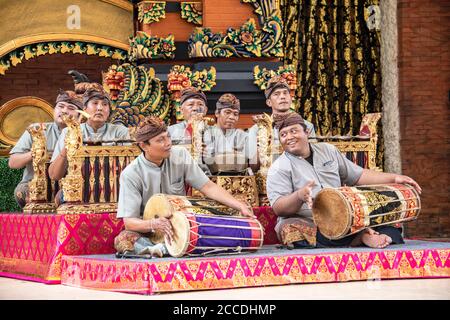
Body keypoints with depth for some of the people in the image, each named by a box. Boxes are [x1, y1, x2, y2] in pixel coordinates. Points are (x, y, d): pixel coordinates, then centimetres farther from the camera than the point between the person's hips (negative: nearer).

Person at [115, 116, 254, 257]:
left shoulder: (180, 156, -3)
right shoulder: (130, 175, -14)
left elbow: (208, 187, -3)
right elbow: (129, 221, -19)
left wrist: (241, 206, -15)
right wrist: (153, 224, -40)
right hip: (147, 230, -3)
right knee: (122, 239, -33)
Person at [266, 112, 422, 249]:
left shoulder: (328, 150, 15)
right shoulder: (279, 168, -1)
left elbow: (358, 176, 19)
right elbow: (278, 209, -12)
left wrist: (394, 178, 9)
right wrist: (299, 196, -33)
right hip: (305, 223, -4)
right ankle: (361, 237, -36)